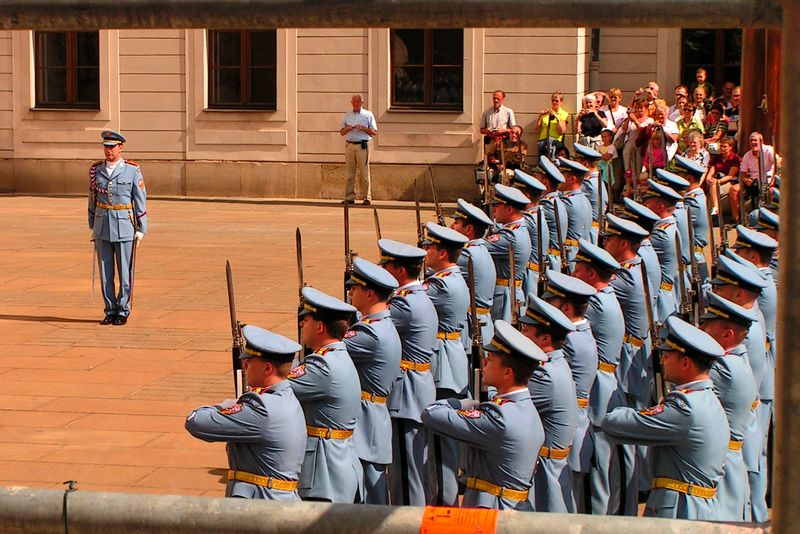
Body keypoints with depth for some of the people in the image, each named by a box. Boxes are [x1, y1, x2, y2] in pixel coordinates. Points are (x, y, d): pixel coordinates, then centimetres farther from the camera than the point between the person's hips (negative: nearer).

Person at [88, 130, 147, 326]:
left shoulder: (132, 170, -4)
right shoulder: (96, 170, 6)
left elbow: (140, 200, -2)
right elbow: (92, 199, 14)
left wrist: (141, 229, -4)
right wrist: (92, 227, 13)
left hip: (125, 227, -3)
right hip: (102, 227, 3)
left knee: (125, 272, 1)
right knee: (105, 272, 6)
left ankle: (123, 311, 10)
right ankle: (110, 311, 14)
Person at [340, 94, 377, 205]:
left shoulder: (368, 115, 7)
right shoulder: (347, 115, 18)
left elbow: (374, 132, 4)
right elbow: (341, 132, 19)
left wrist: (364, 128, -11)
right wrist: (347, 129, -2)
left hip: (362, 146, -3)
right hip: (349, 145, 3)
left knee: (364, 173, -6)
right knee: (350, 173, 2)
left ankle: (367, 197, -5)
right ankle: (349, 197, 4)